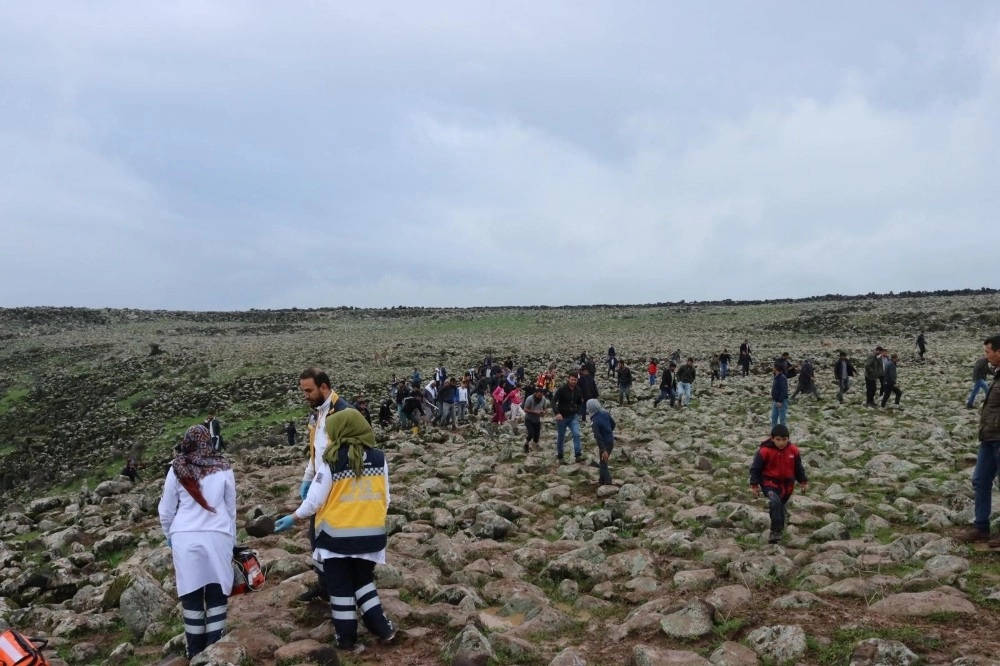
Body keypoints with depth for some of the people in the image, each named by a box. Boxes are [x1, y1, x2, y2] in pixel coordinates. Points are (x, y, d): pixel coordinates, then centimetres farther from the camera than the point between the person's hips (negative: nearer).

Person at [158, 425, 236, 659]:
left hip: (185, 538, 0)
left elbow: (165, 511, 9)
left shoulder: (177, 469, 2)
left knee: (191, 596, 8)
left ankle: (196, 653, 15)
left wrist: (170, 537, 25)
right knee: (217, 595, 5)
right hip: (218, 537, 0)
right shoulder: (223, 468, 5)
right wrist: (232, 540, 26)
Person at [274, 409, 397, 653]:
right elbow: (385, 498, 4)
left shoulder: (331, 461, -14)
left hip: (337, 534, -3)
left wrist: (292, 518, 5)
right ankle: (381, 627, 20)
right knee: (364, 580, 23)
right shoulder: (378, 458, -2)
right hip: (370, 534, 4)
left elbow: (315, 500, -11)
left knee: (340, 586, 12)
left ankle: (347, 638, 20)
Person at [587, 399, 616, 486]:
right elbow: (613, 423, 10)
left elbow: (598, 437, -26)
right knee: (602, 462, 22)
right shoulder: (605, 413, -4)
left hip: (605, 443, -8)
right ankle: (602, 480, 34)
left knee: (603, 464, 7)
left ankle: (608, 483, 10)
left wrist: (603, 450, -26)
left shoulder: (594, 422, -25)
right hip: (611, 440, 8)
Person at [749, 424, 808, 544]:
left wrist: (803, 481, 11)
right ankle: (775, 531, -23)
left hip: (787, 484, 4)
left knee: (780, 506, 17)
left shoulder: (793, 450, -5)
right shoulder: (764, 451, -17)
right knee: (775, 502, -28)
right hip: (769, 482, -4)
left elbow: (798, 467, 11)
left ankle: (779, 529, 37)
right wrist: (754, 484, -10)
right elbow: (755, 468, -9)